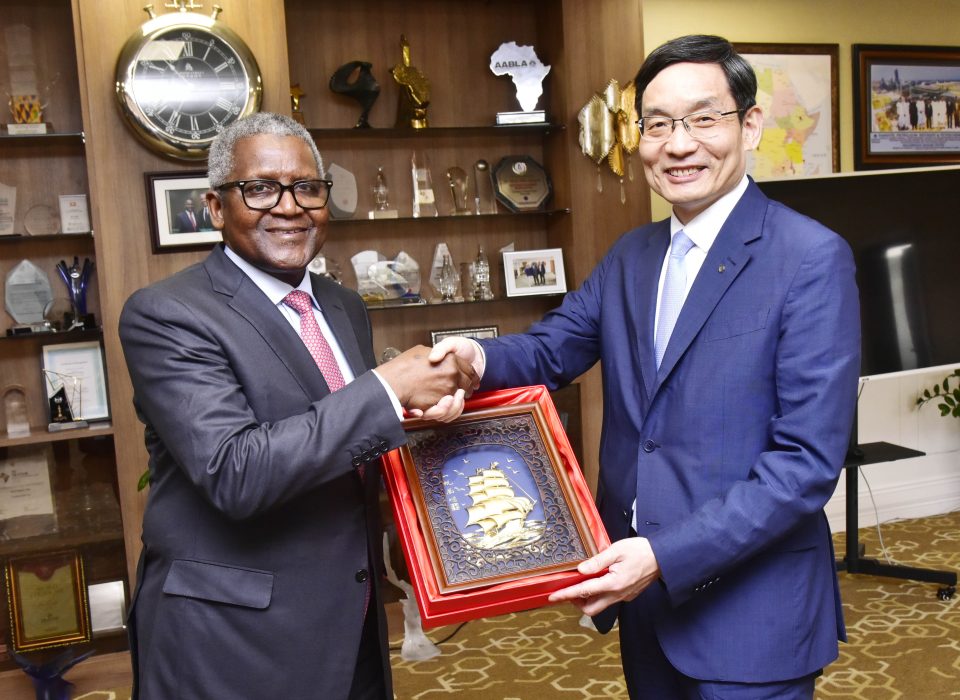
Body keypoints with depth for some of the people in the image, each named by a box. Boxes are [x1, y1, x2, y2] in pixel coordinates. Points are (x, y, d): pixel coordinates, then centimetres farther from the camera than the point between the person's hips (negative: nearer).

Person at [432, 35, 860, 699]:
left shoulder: (813, 259, -15)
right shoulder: (630, 256, 6)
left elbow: (808, 461, -19)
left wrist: (667, 555, -24)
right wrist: (477, 357, -16)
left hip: (749, 613, -6)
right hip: (638, 589, 6)